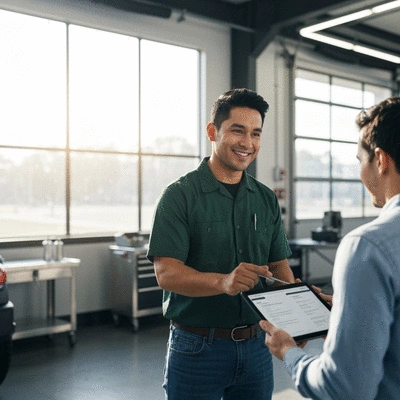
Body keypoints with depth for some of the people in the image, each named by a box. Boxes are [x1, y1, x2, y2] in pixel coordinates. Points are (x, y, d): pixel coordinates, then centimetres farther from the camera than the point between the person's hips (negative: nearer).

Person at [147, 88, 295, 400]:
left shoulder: (266, 199, 6)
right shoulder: (180, 195, -10)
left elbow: (279, 266, 8)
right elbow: (167, 273, -18)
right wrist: (223, 281, -35)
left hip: (256, 346, 5)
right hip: (197, 348, -4)